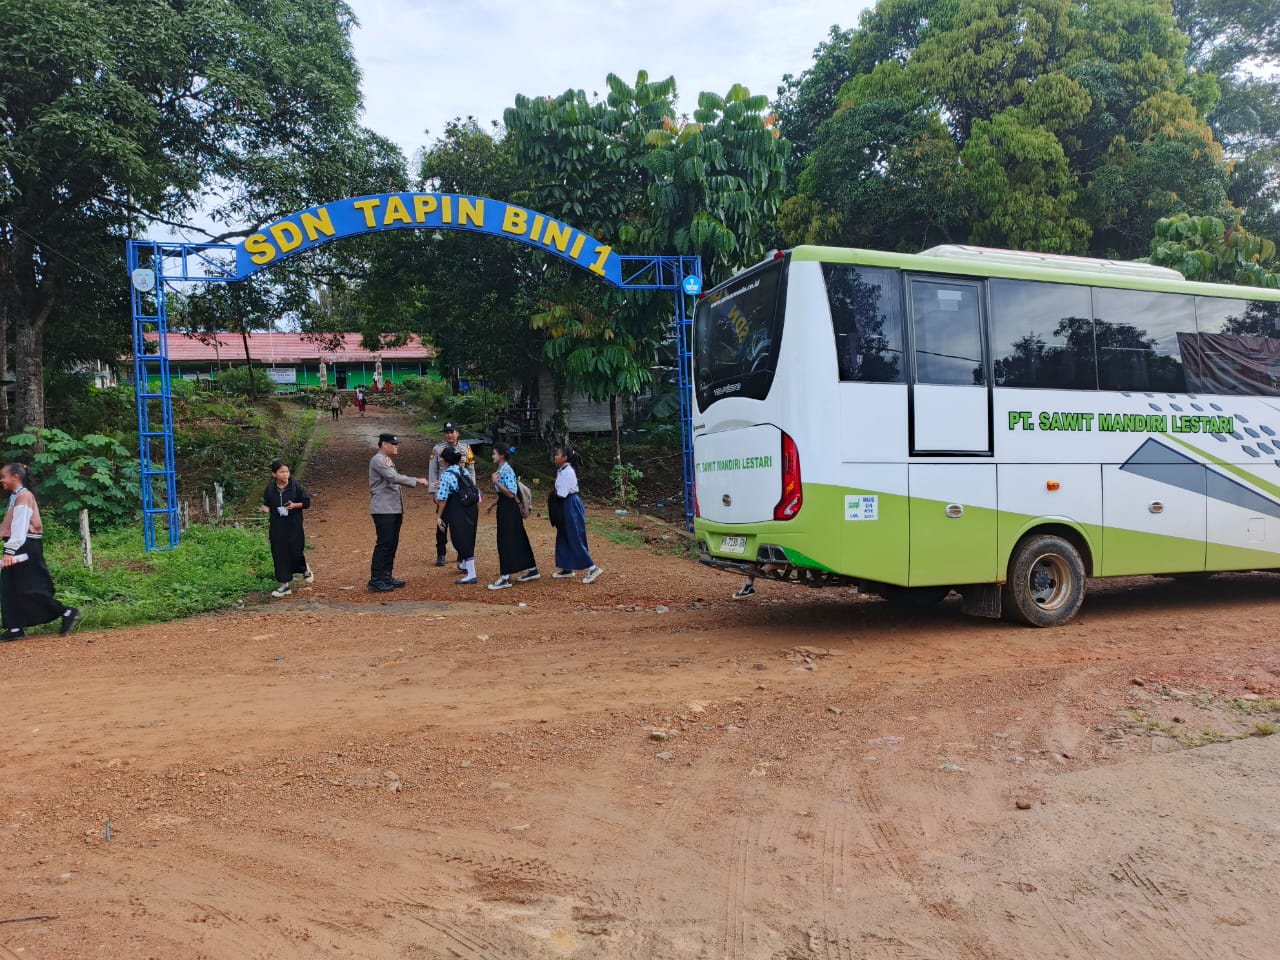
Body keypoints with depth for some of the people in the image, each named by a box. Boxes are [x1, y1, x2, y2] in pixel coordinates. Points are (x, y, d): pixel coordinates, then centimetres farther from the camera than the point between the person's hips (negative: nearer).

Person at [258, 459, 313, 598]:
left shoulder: (295, 486, -7)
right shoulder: (270, 489, -1)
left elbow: (307, 502, -1)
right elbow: (267, 504, 13)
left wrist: (295, 505, -17)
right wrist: (265, 509, -9)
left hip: (294, 526, -2)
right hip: (277, 527, 2)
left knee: (295, 552, -1)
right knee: (280, 554, 2)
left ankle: (305, 568, 34)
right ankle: (285, 584, 11)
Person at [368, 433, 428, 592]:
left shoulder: (388, 460, 20)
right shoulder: (378, 460, -12)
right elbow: (394, 478, -23)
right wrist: (417, 480, -20)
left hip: (394, 509, 10)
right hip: (383, 510, -10)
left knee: (392, 544, 11)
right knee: (384, 544, -9)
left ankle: (386, 576, 18)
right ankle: (375, 580, -5)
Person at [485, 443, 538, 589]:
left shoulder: (507, 471, -17)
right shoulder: (501, 470, 12)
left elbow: (511, 493, -22)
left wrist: (496, 482, -24)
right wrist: (493, 504, 24)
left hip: (509, 509, -10)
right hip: (504, 508, 10)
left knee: (506, 541, -7)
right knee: (517, 540, 14)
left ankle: (505, 577, -3)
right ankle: (532, 570, 22)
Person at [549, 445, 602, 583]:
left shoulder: (567, 472, -20)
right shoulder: (562, 470, 10)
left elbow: (561, 494, -21)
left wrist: (554, 494, -4)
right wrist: (556, 493, -3)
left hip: (571, 506, -10)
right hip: (566, 506, 10)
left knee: (575, 539, -6)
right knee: (563, 537, 15)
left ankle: (593, 568, -2)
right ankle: (567, 568, 24)